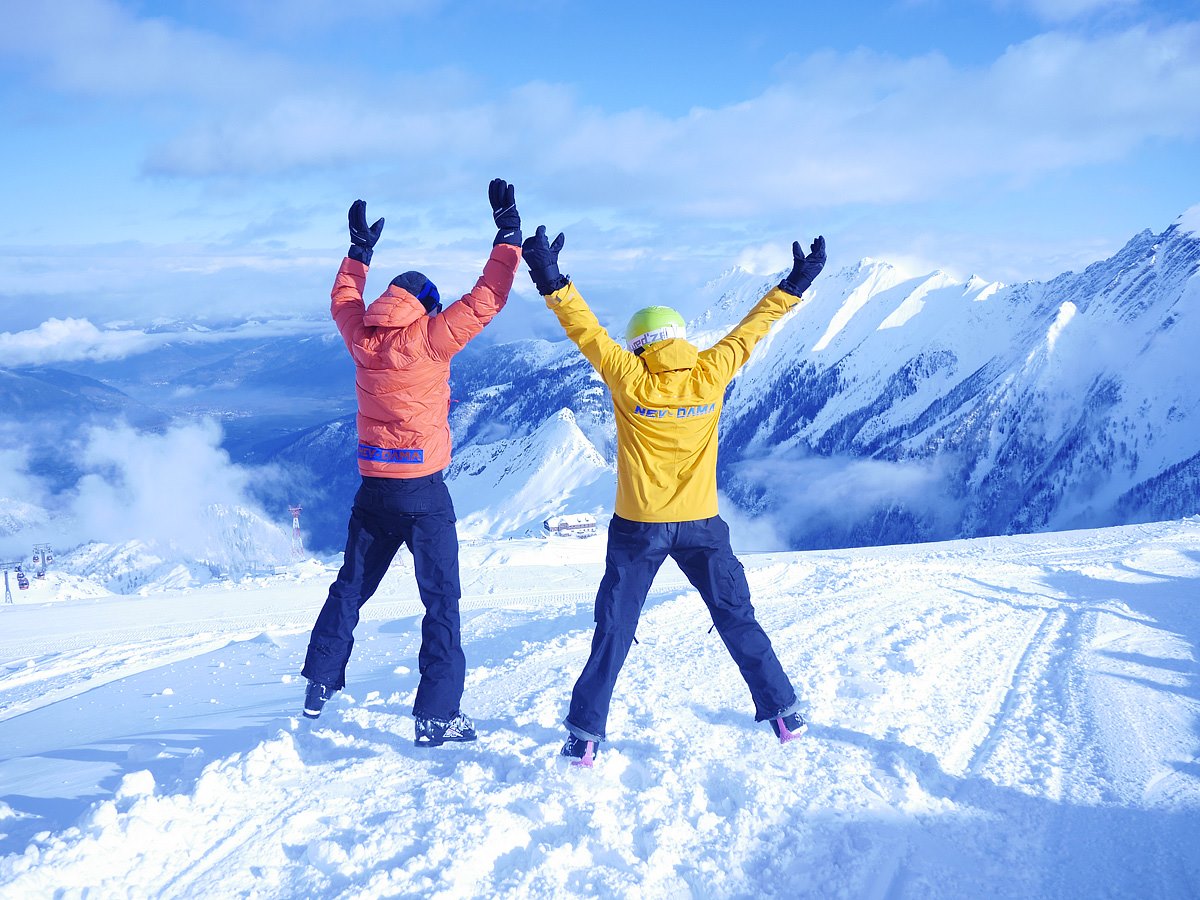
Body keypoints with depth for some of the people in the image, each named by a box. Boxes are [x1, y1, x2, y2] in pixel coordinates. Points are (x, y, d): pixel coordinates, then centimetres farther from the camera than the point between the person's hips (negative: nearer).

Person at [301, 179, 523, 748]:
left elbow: (343, 300, 23)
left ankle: (319, 685, 29)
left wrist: (360, 249, 34)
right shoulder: (428, 339, -13)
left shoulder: (361, 339, 2)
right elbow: (485, 300, -12)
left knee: (351, 587, 21)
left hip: (373, 488, 5)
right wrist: (508, 236, -4)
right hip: (424, 491, -5)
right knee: (441, 600, 1)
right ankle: (437, 716, -1)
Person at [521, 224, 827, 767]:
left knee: (613, 633, 7)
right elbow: (750, 330, 6)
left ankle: (585, 734, 7)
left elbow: (587, 332, -10)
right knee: (738, 621, 15)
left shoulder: (629, 380, -10)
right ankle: (783, 712, 21)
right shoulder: (711, 374, -4)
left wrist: (552, 283, -9)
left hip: (638, 529, -2)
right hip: (701, 526, 2)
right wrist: (793, 286, 17)